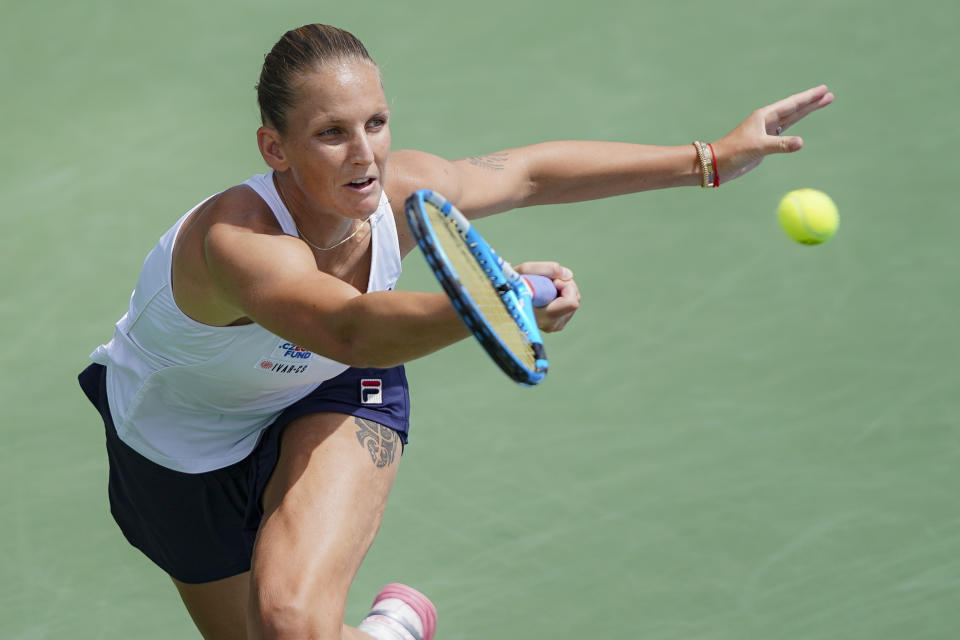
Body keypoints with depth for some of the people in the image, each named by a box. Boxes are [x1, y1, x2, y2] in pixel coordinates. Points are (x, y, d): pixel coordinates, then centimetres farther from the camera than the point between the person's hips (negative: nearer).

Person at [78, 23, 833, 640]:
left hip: (331, 404, 2)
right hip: (183, 444, -2)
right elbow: (348, 328, -61)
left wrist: (714, 158, -6)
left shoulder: (399, 193, -25)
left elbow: (531, 171, -6)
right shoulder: (236, 241, -42)